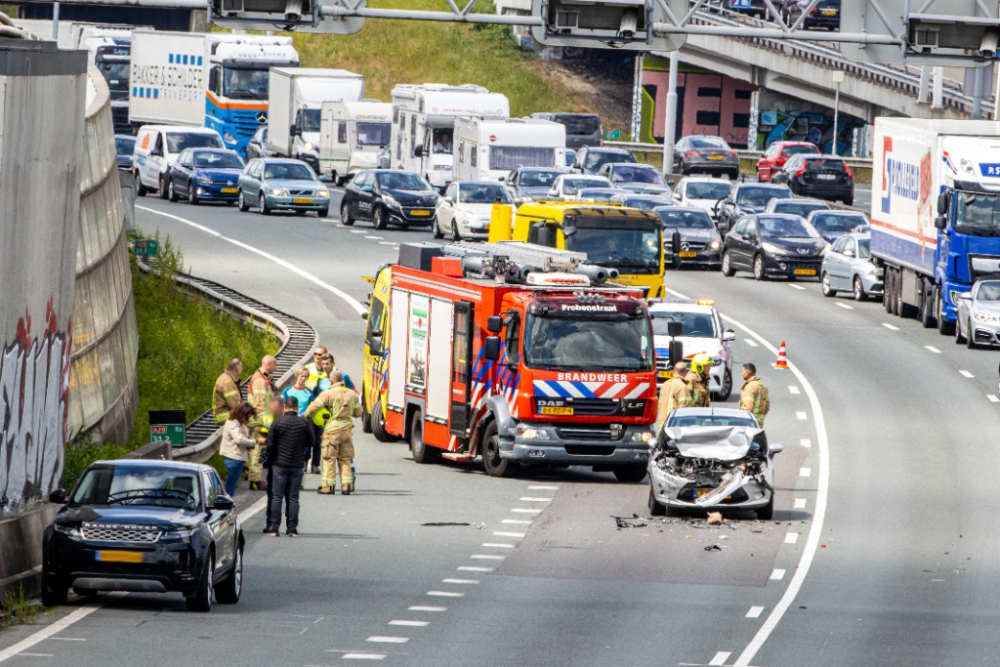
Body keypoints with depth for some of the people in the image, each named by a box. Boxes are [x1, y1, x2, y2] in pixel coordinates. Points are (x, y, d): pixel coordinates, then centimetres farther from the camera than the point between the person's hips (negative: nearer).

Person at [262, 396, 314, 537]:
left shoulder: (277, 423, -7)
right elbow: (310, 441, 7)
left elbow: (270, 445, -5)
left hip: (279, 465, -1)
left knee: (276, 497, 3)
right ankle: (292, 528, 4)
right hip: (297, 466, 1)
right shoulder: (304, 424, -4)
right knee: (293, 498, 6)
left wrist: (268, 460, 9)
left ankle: (273, 527, 1)